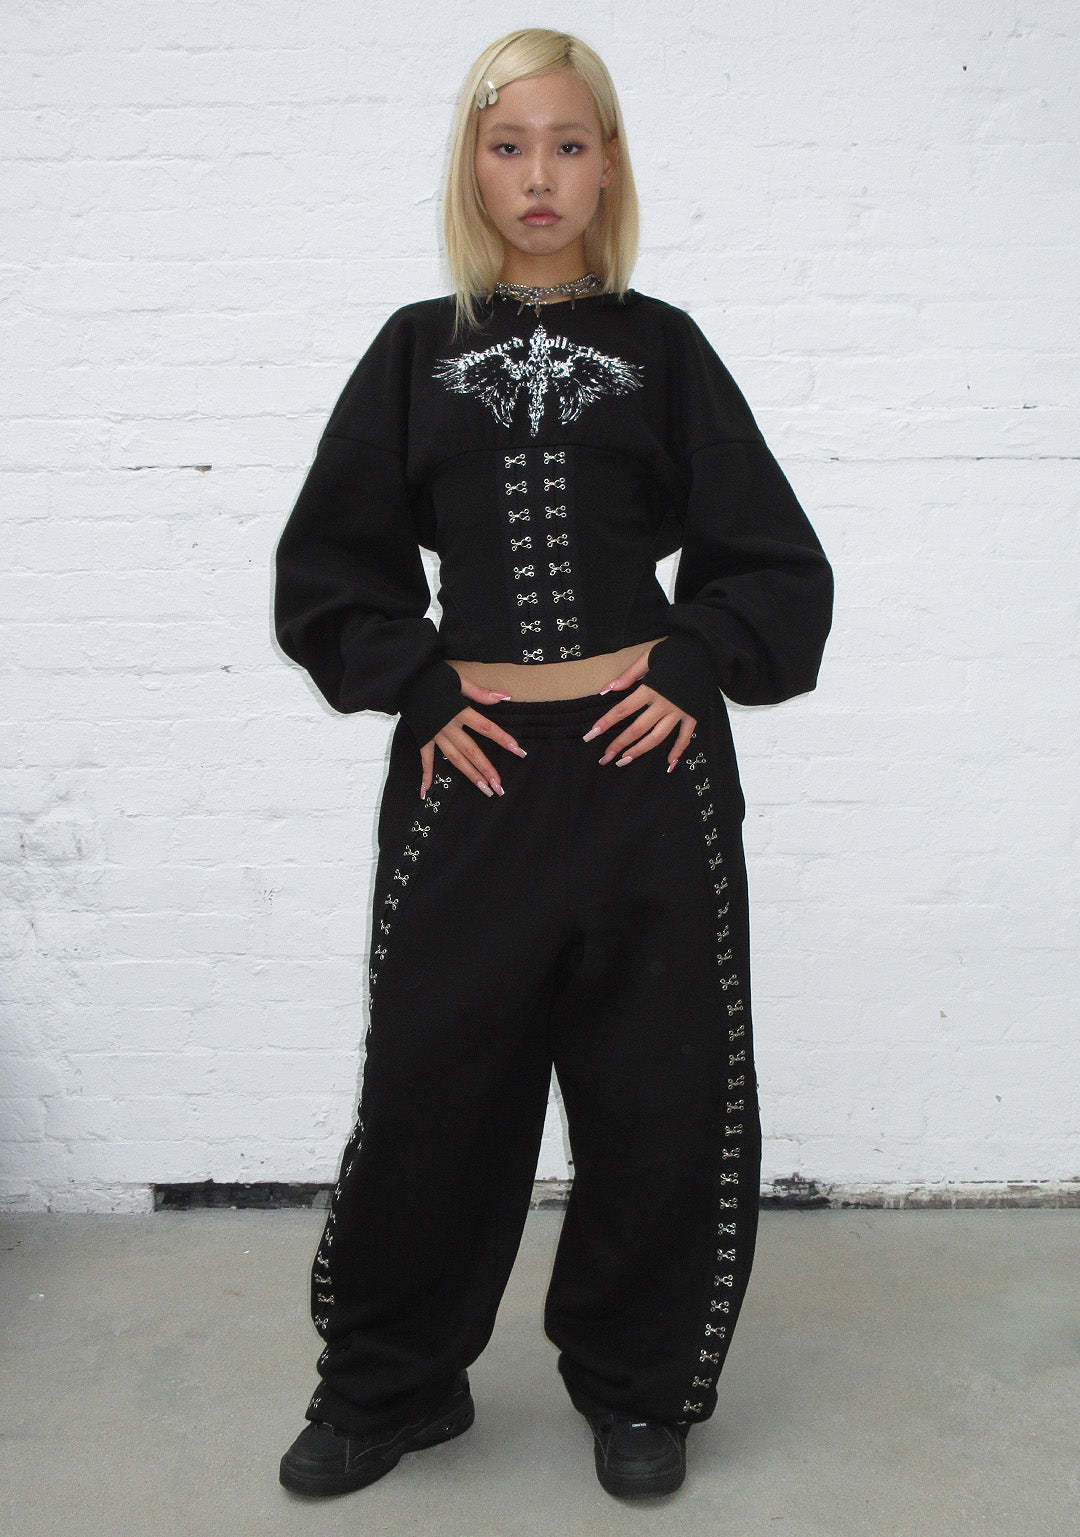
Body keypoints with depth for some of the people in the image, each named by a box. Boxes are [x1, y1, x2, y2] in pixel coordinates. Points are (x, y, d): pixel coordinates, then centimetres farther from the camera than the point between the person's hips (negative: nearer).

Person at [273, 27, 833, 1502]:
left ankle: (637, 1383, 29)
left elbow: (777, 565, 7)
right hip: (471, 771, 1)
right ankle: (389, 1381, 29)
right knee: (432, 1079, 7)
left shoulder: (662, 347, 7)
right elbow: (327, 567, 8)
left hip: (647, 768, 0)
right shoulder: (418, 351, 8)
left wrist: (696, 670, -7)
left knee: (659, 1090, 7)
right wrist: (418, 690, -5)